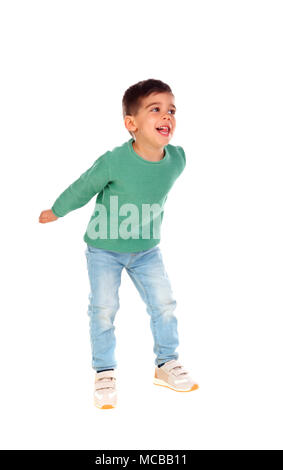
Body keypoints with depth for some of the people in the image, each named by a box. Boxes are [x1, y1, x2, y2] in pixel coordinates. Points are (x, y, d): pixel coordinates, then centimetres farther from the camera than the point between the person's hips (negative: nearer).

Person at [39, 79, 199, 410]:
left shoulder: (177, 159, -13)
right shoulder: (114, 162, -28)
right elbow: (82, 189, -10)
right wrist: (56, 211, 4)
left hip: (147, 250, 4)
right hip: (104, 248, -4)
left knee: (164, 303, 2)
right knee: (104, 308, -3)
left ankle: (167, 364, 22)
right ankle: (104, 374, 15)